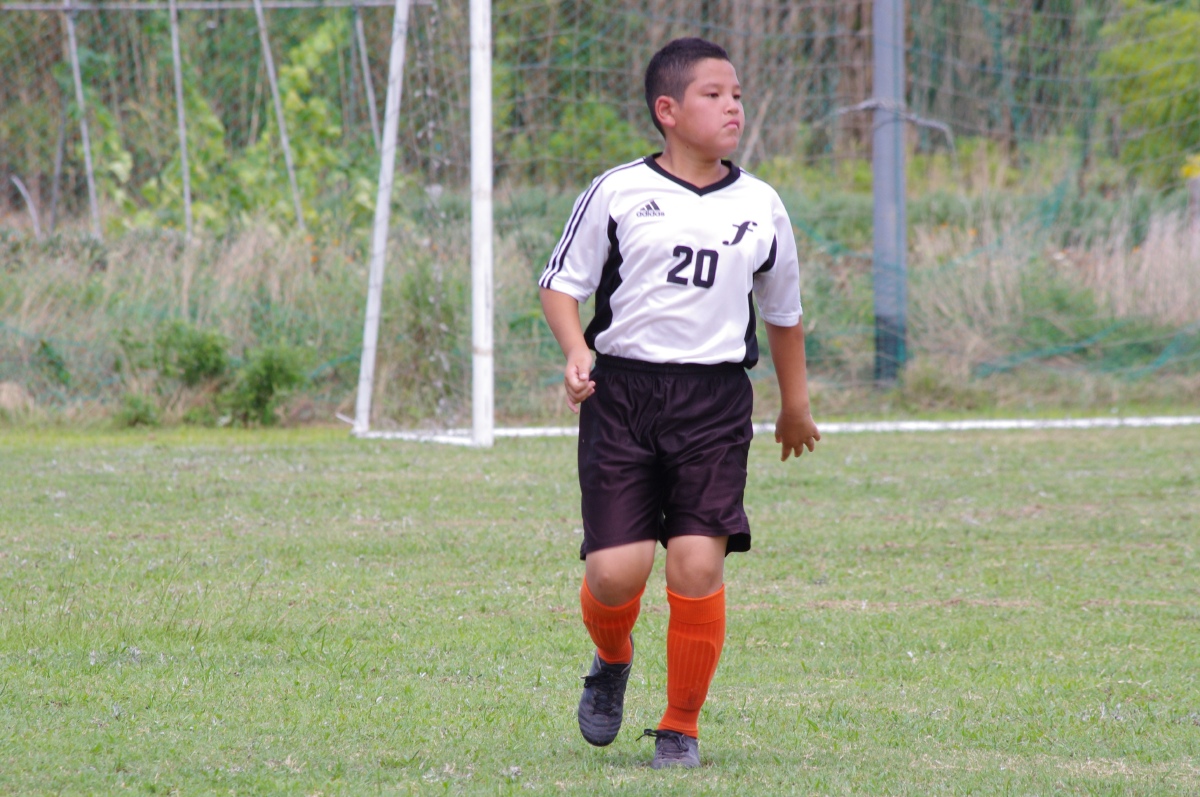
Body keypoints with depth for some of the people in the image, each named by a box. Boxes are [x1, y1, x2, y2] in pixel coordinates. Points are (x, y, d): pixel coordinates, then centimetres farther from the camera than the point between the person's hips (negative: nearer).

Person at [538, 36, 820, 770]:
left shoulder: (760, 207, 9)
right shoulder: (618, 193, 1)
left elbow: (783, 312, 22)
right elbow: (562, 282, 5)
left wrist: (796, 405, 29)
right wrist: (576, 351, -14)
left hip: (715, 400, 1)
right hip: (622, 389, -1)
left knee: (697, 565, -11)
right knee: (616, 570, -9)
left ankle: (682, 728, 6)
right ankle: (612, 662, 27)